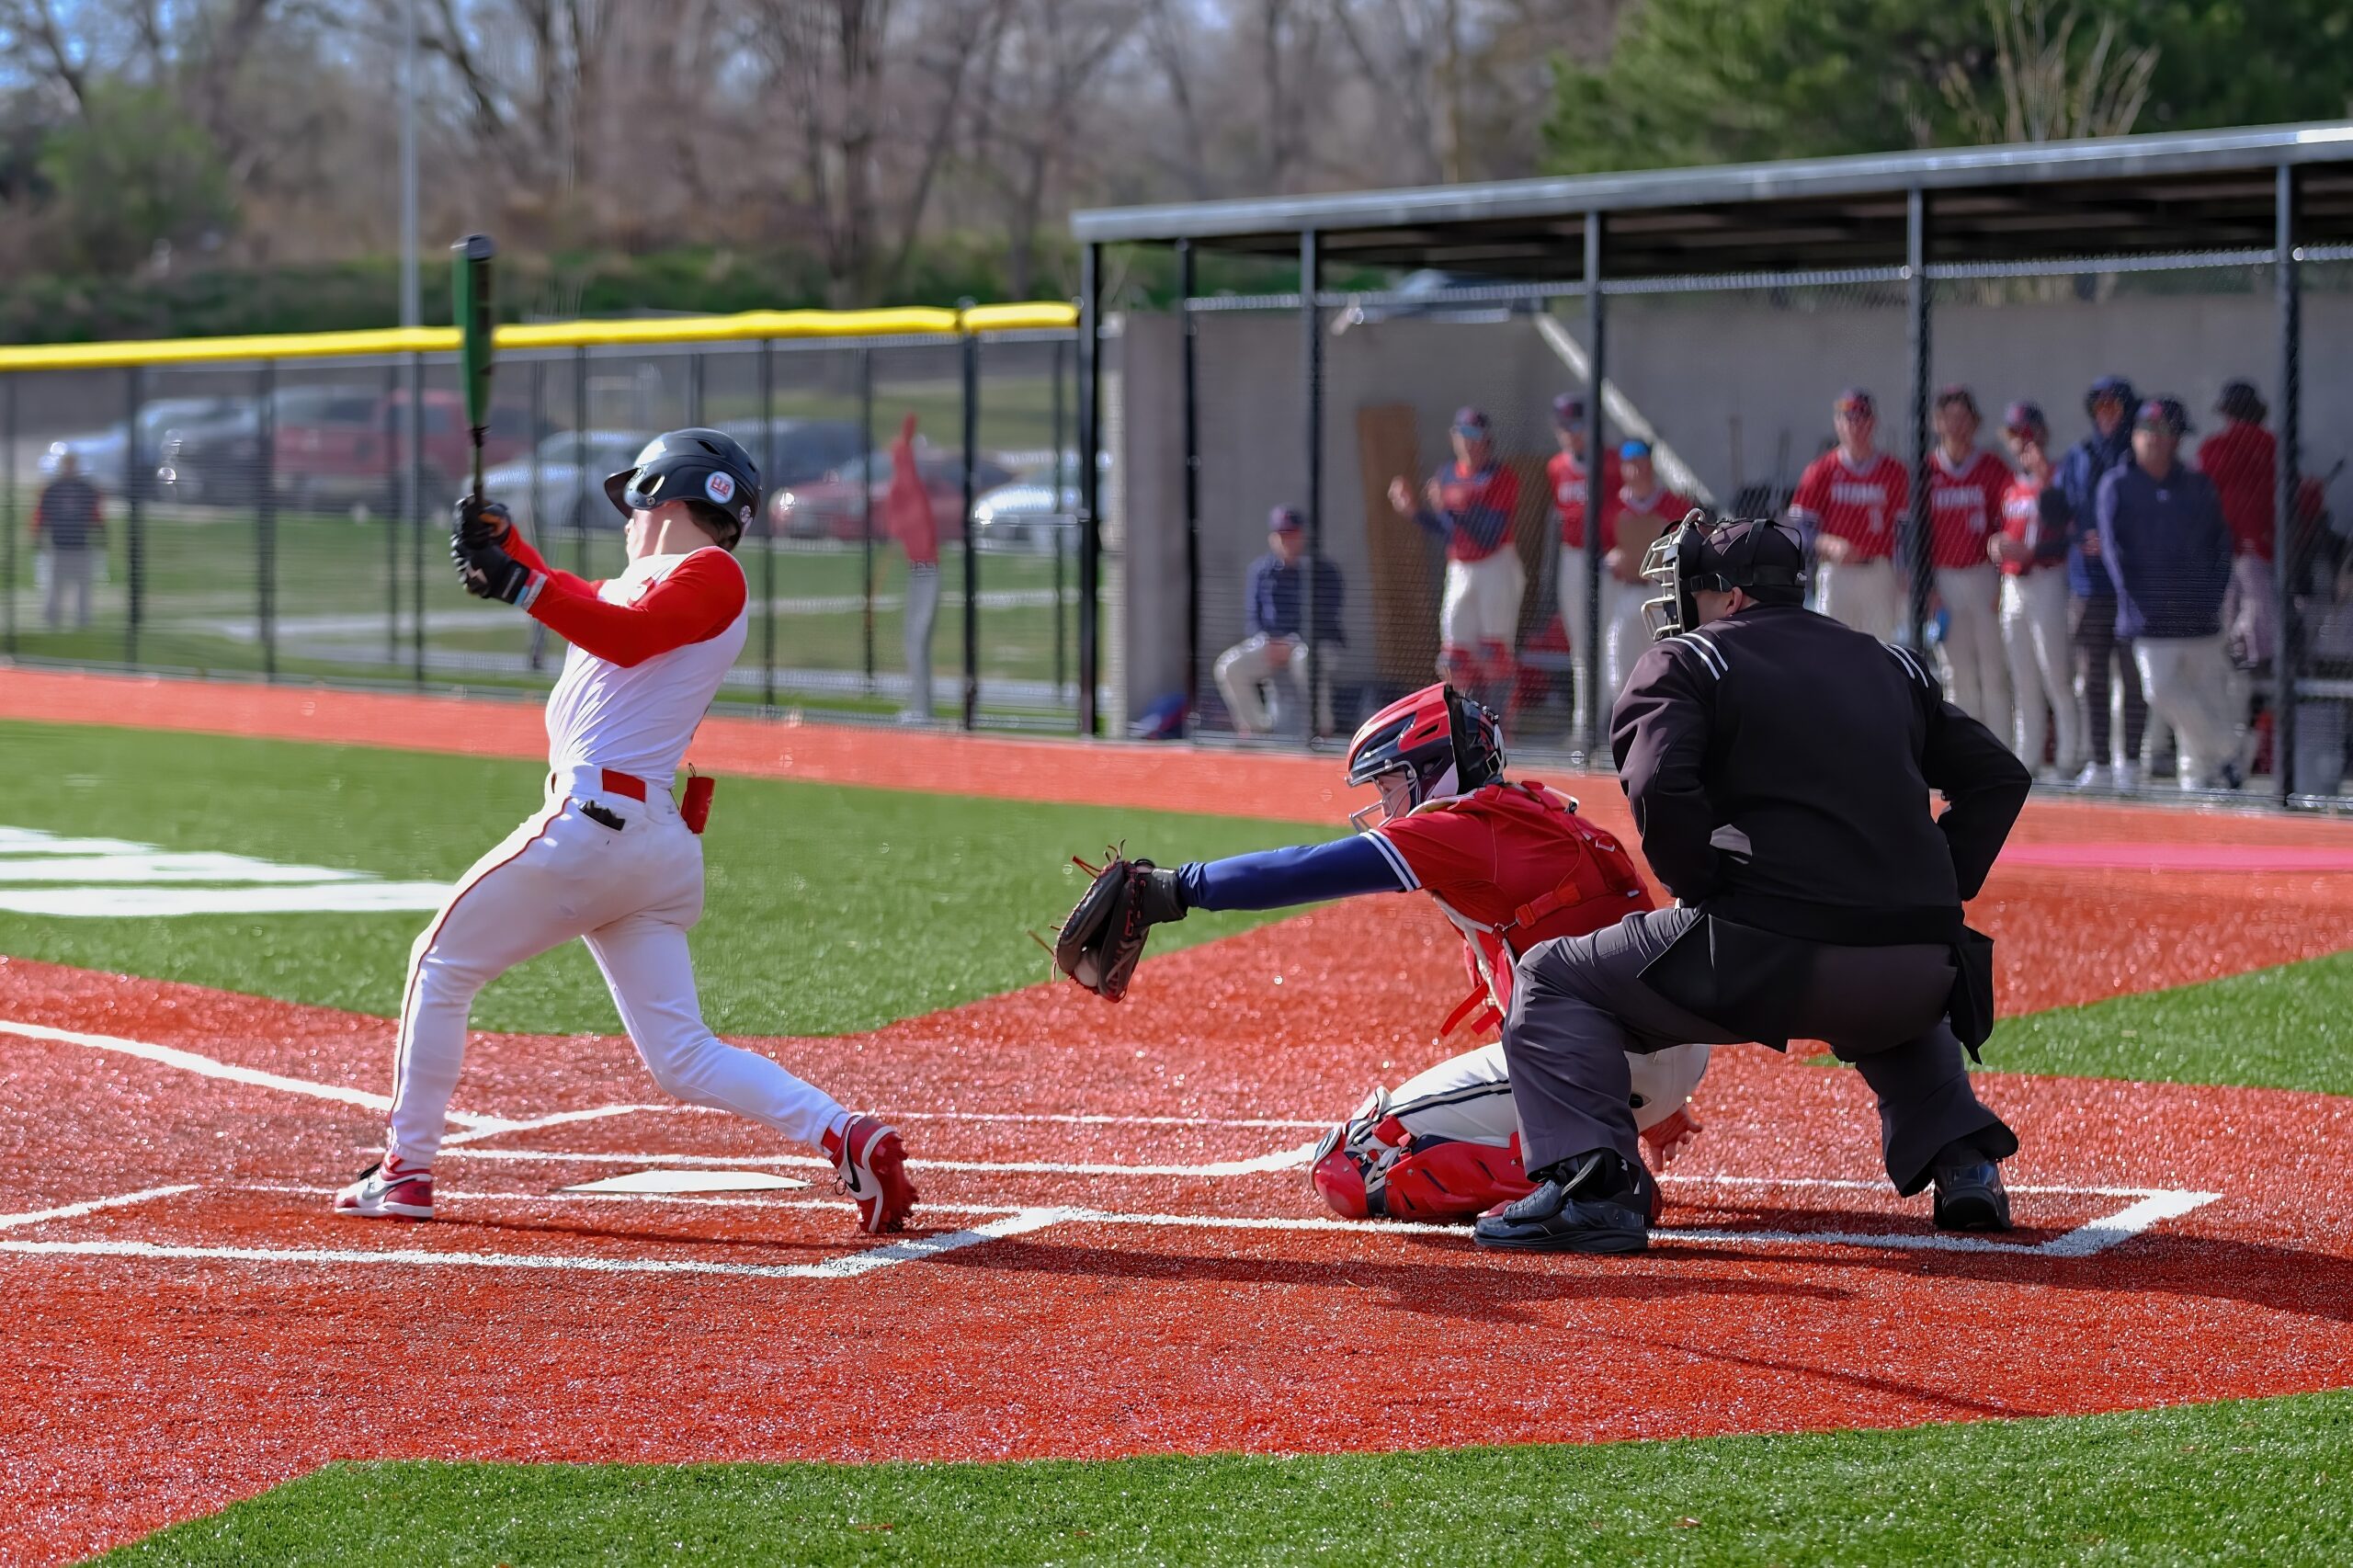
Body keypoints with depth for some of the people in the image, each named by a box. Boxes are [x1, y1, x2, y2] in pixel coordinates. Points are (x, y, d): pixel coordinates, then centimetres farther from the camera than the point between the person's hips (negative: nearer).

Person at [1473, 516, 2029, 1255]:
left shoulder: (1685, 663, 6)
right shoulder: (1891, 666, 23)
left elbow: (1658, 788, -12)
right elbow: (1999, 775, 21)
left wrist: (1702, 890, 1)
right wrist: (1938, 894, 18)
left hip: (1772, 959, -6)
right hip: (1920, 977, 6)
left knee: (1553, 978, 12)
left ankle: (1591, 1185, -6)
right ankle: (1962, 1159, 21)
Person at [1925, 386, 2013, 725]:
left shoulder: (1993, 468, 1)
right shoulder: (1927, 470, 6)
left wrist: (2005, 586, -8)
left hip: (1985, 578, -2)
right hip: (1942, 580, 2)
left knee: (1994, 670, -4)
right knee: (1958, 674, 5)